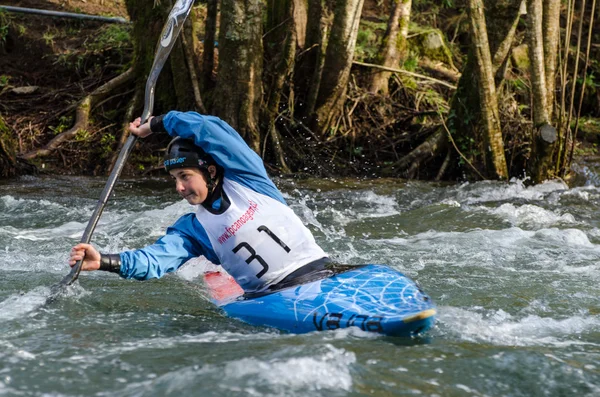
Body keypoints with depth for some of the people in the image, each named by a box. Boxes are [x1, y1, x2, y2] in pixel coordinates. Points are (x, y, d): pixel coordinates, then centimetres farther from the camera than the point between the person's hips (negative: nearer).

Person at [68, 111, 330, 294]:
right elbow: (156, 259, -6)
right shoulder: (192, 229, 11)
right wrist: (104, 261, -22)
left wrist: (156, 124, 5)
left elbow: (209, 128, -7)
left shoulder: (245, 179, 4)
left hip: (319, 272, -3)